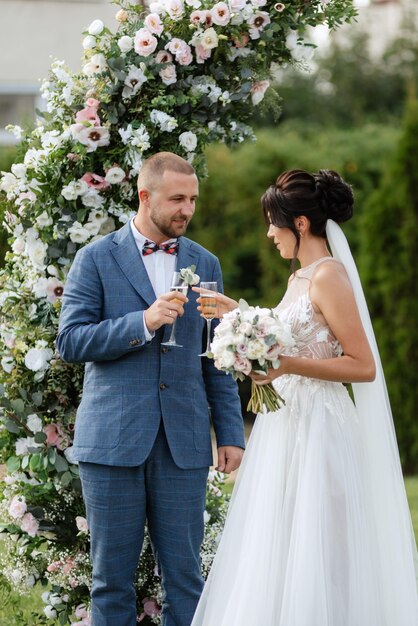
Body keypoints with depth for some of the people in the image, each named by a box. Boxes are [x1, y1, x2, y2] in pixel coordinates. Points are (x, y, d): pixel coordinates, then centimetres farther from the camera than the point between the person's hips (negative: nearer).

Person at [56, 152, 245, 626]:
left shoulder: (205, 264, 11)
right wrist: (143, 323, -17)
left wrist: (231, 433, 5)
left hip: (184, 443, 2)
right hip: (113, 439, -2)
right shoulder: (96, 259, 1)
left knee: (185, 574, 3)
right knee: (112, 575, 5)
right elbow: (70, 342, -5)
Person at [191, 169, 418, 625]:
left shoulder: (329, 275, -14)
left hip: (316, 431, -9)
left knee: (309, 561, -3)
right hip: (286, 423, 9)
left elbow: (363, 365, -17)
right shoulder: (299, 276, 14)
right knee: (275, 560, 12)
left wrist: (288, 365, -23)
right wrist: (238, 317, 16)